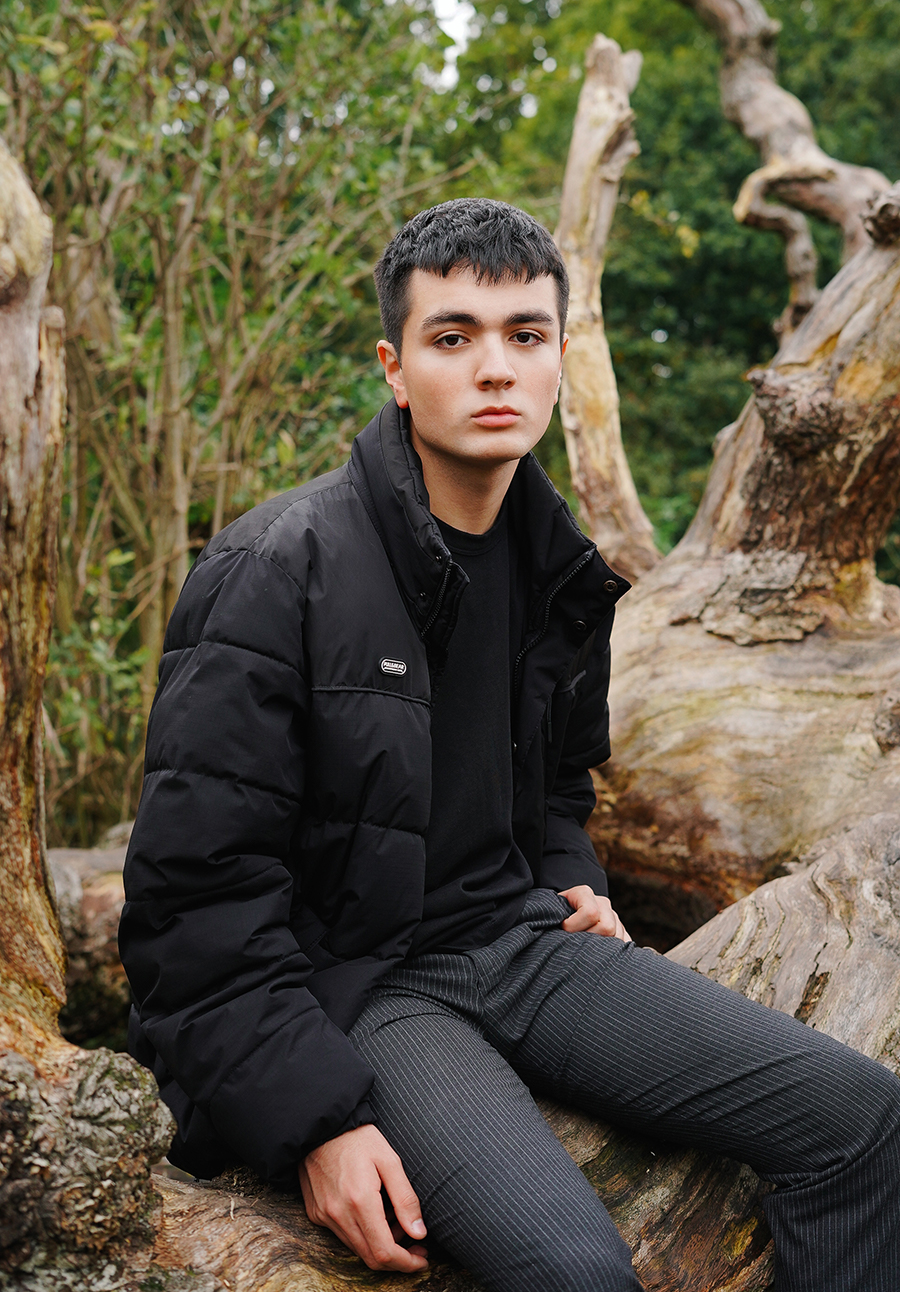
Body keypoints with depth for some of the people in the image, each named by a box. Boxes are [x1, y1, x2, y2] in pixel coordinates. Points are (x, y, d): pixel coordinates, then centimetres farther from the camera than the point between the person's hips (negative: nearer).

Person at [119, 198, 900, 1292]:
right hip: (351, 981, -6)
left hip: (518, 934, 7)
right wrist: (318, 1119, -20)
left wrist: (571, 879, 7)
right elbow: (197, 886, -16)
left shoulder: (557, 571, 9)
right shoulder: (275, 574, -15)